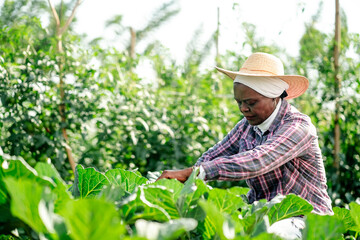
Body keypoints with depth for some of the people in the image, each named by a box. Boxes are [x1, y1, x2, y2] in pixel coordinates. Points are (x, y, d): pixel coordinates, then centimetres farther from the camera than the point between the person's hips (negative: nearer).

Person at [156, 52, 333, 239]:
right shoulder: (247, 125, 6)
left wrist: (193, 173, -40)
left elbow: (257, 161, -33)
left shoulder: (298, 126, -18)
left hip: (305, 219, -6)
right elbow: (213, 156, 1)